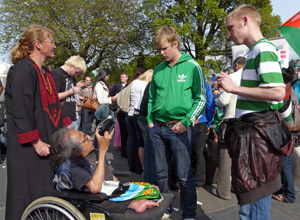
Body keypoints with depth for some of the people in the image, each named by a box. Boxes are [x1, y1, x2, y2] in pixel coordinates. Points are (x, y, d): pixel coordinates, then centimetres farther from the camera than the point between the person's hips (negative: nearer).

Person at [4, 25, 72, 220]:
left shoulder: (46, 73, 14)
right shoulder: (22, 70, -13)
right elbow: (21, 110, -18)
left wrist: (68, 128, 12)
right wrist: (36, 141, -20)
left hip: (49, 141, 8)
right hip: (30, 146, -8)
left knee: (46, 190, 13)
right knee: (30, 194, 1)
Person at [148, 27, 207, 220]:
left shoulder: (192, 67, -4)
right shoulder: (158, 70, 11)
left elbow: (201, 99, -5)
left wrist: (186, 122, -13)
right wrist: (150, 120, 8)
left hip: (179, 128, -5)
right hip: (157, 128, 5)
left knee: (185, 175, 0)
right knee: (161, 173, 14)